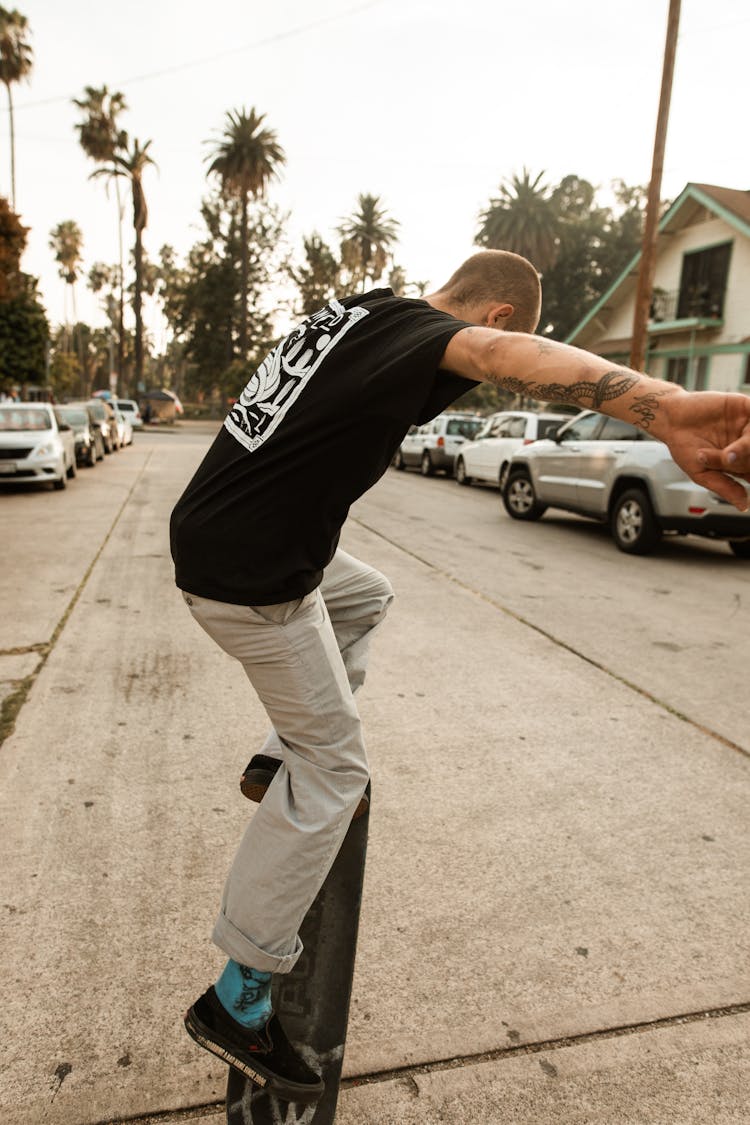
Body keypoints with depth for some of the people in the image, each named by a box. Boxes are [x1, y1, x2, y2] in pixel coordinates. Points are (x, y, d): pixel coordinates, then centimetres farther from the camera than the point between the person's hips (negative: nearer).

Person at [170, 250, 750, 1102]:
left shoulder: (356, 311, 11)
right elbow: (509, 357, -40)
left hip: (209, 536, 10)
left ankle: (281, 757, 29)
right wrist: (669, 410, -55)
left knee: (364, 596, 30)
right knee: (332, 770, 1)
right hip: (251, 580, -9)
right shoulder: (419, 332, -17)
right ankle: (238, 1000, 13)